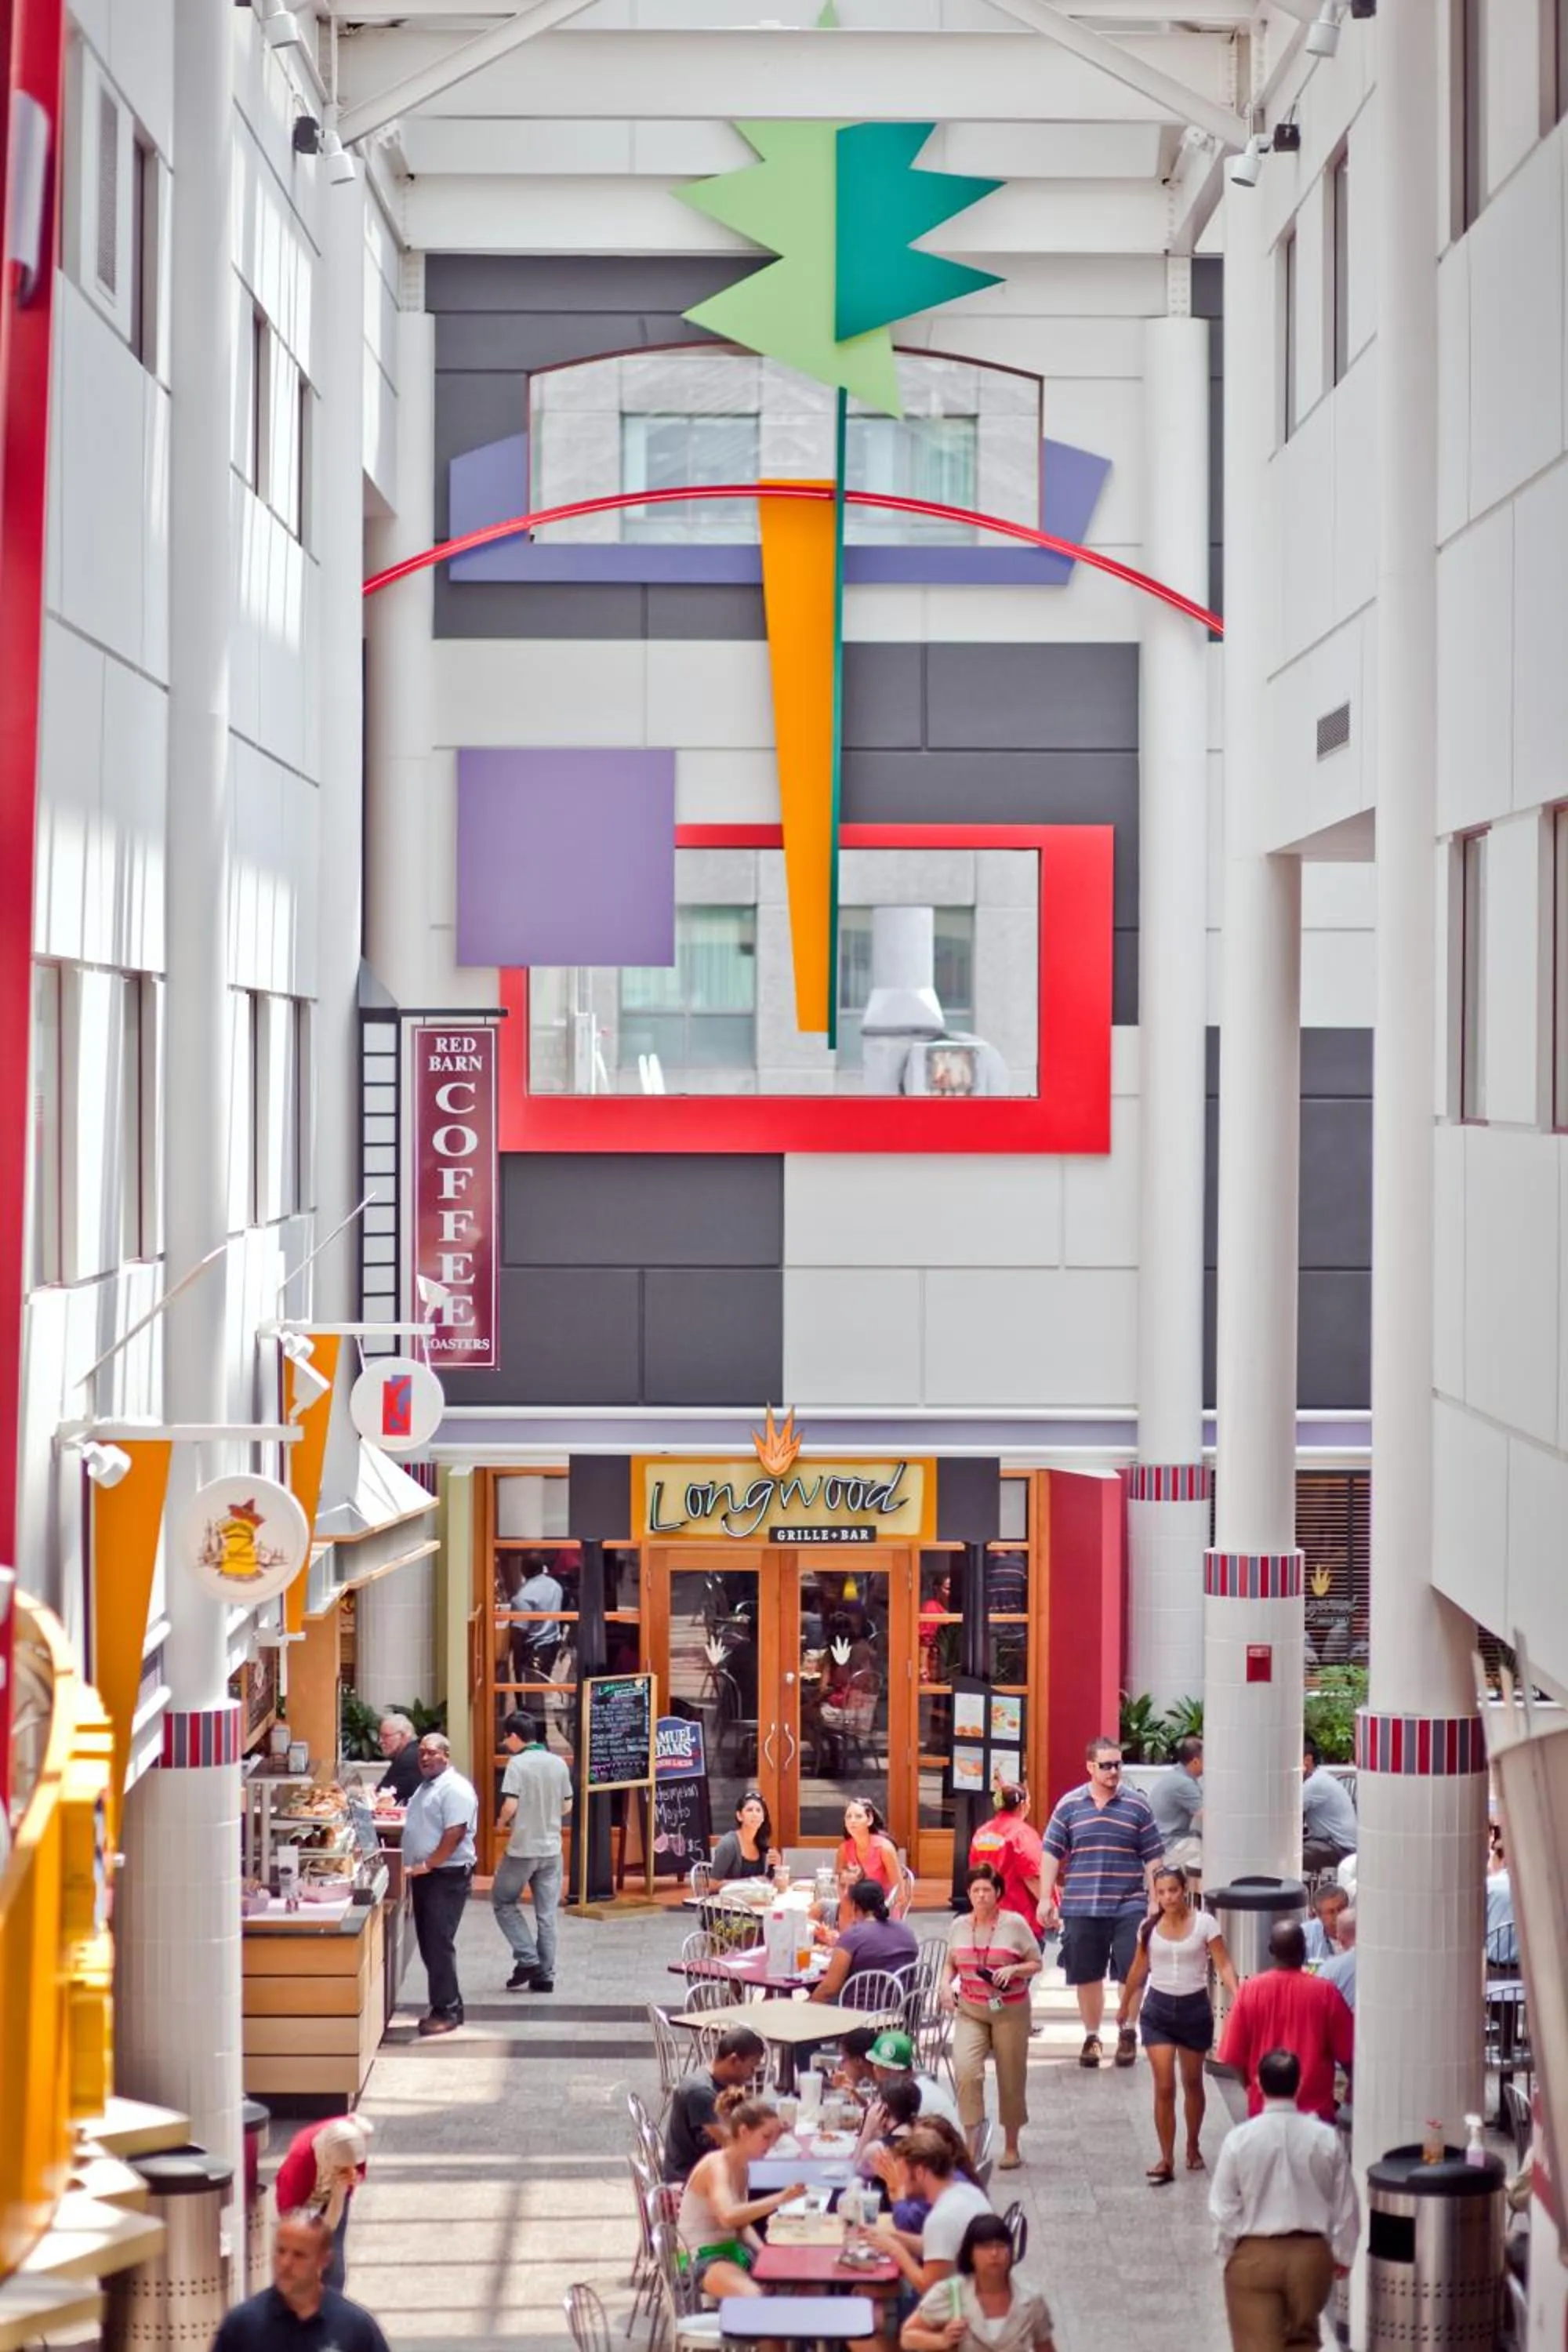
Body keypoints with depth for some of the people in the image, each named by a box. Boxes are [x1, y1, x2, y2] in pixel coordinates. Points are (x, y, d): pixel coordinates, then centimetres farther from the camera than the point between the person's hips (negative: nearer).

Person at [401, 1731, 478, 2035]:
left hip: (447, 1876, -10)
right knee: (428, 1943, 11)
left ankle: (447, 2011, -6)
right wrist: (413, 1868, 14)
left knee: (439, 1944, -10)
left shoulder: (455, 1789, -14)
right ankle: (443, 2005, 19)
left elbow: (454, 1834, -22)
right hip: (424, 1876, 10)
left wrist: (426, 1866, -22)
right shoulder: (426, 1786, 17)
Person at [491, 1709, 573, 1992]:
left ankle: (527, 1959, 2)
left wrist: (501, 1823, 0)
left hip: (522, 1849, -5)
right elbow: (567, 1806, 9)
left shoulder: (518, 1764, -12)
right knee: (547, 1914, 9)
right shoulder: (559, 1763, 4)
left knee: (503, 1902, 12)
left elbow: (510, 1805, -19)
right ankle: (544, 1976, 10)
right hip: (552, 1848, 5)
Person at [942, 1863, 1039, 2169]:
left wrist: (1013, 1970, -19)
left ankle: (1011, 2147, 25)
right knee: (965, 2070, -19)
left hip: (1010, 2011, -2)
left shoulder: (1015, 1924, -5)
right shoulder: (959, 1926, 5)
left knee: (1011, 2079, 7)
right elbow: (951, 1963, 16)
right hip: (970, 2010, 2)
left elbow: (1036, 1964, 0)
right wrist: (946, 1984, -4)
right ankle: (971, 2141, -12)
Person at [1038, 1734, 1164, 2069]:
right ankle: (1092, 2036, 23)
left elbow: (1153, 1859, 4)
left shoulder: (1137, 1805, 2)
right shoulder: (1070, 1805, 3)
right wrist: (1046, 1898, 0)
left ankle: (1128, 2033, 18)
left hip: (1128, 1907, -1)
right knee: (1087, 1976, 8)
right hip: (1081, 1908, 1)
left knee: (1131, 1974, -2)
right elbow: (1052, 1853, 5)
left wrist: (1155, 1902, -1)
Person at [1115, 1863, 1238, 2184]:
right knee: (1164, 2087, -7)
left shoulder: (1205, 1924, -7)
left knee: (1192, 2082, 15)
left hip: (1194, 2007, -1)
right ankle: (1166, 2160, -4)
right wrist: (1125, 2006, 21)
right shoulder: (1149, 1927, -1)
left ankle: (1193, 2147, 35)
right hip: (1159, 2009, 1)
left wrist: (1237, 1998, -26)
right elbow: (1139, 1970, 12)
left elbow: (1223, 1966, -11)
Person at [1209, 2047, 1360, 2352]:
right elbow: (1345, 2206, 0)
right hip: (1312, 2254, 2)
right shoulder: (1326, 2138, -8)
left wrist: (1226, 2252, 10)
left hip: (1254, 2256, -2)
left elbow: (1223, 2208, -6)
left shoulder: (1239, 2139, -12)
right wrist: (1342, 2254, 14)